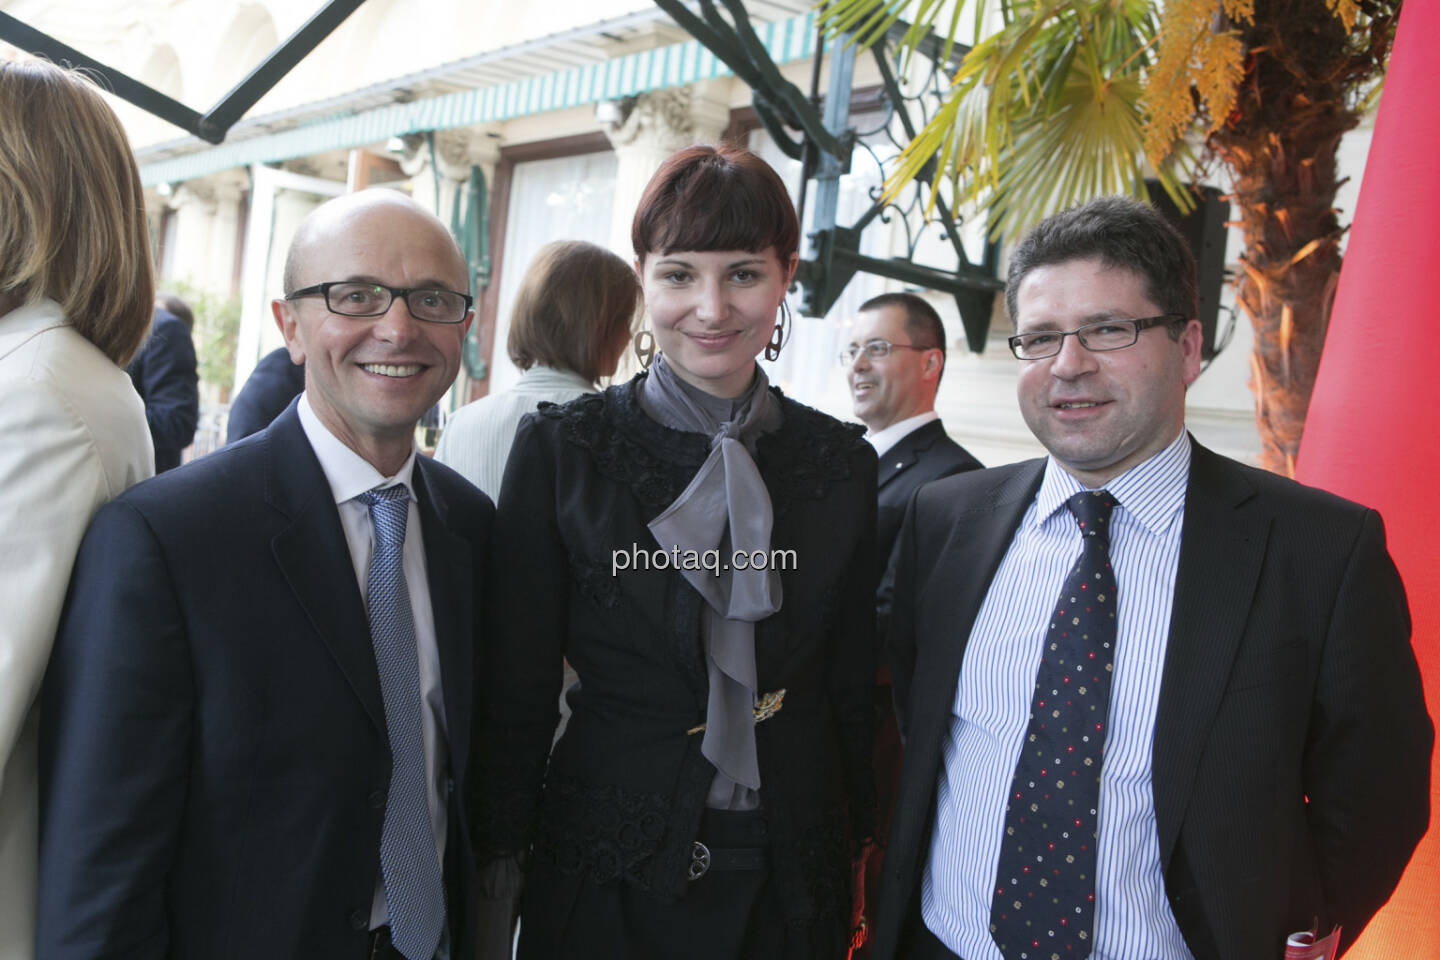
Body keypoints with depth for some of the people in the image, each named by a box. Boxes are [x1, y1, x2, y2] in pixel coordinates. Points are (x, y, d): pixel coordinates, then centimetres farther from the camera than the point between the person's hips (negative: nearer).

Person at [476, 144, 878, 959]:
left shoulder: (844, 464, -2)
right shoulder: (560, 449, -9)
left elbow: (851, 692, 4)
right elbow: (519, 686, -5)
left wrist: (856, 856, 7)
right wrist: (501, 860, -4)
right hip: (605, 874, -2)